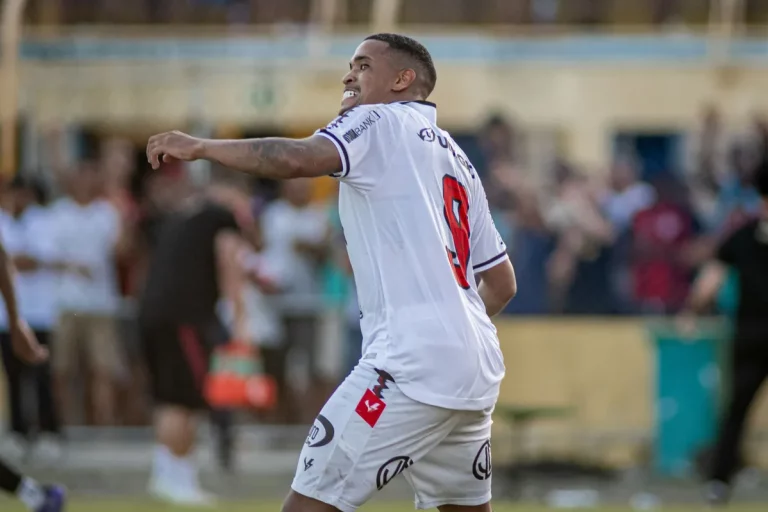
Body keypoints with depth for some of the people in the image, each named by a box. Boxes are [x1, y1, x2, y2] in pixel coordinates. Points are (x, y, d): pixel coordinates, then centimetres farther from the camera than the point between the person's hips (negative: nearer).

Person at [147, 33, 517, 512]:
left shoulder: (380, 122, 1)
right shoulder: (457, 159, 25)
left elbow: (300, 159, -19)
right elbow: (502, 283, 28)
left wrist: (200, 146, -10)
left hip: (411, 364, -9)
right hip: (477, 370, 9)